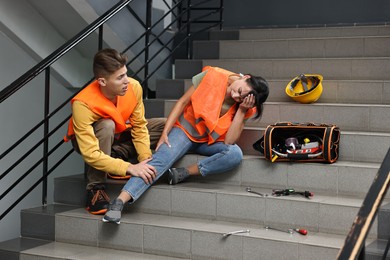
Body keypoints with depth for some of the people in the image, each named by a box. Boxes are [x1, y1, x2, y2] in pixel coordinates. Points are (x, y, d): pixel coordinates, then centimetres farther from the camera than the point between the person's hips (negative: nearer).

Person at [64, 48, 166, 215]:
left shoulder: (134, 87, -25)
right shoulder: (83, 104, -37)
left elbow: (139, 126, -13)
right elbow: (90, 153, -40)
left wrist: (145, 159, -25)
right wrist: (129, 168, -46)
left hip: (119, 135, 5)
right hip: (89, 140, -5)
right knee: (106, 125, -38)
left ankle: (115, 157, -12)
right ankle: (95, 187, -25)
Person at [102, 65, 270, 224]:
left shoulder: (244, 106, -12)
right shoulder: (213, 76, -18)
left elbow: (229, 141, -21)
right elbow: (183, 102, -11)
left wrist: (241, 110, -27)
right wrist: (165, 133, -17)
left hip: (210, 141, 2)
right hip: (185, 130, -2)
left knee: (235, 154, -30)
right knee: (161, 159, -30)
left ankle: (183, 173, -22)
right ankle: (119, 202, -39)